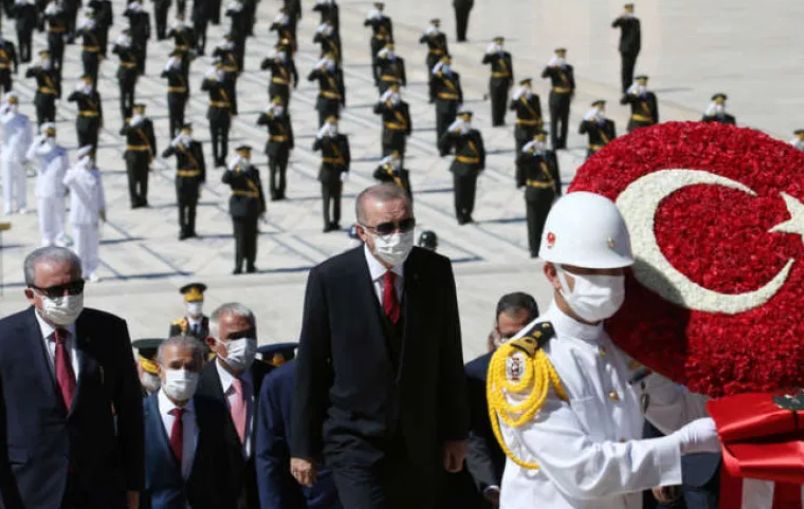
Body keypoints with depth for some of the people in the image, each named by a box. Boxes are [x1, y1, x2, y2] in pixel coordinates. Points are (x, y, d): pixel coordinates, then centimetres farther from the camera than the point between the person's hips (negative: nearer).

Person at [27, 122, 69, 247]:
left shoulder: (62, 152, 4)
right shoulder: (40, 150, -1)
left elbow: (66, 169, 10)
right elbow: (30, 156, -23)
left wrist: (67, 185, 5)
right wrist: (38, 140, -24)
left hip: (58, 189, 1)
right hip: (43, 189, -1)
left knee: (59, 215, 8)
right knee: (45, 215, 4)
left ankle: (59, 238, 20)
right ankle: (47, 239, 16)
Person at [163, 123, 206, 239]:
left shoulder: (196, 145, -2)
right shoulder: (177, 145, -3)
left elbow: (202, 163, 1)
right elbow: (164, 155, -19)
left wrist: (202, 180, -2)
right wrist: (173, 145, -34)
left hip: (194, 179, 0)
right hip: (181, 178, 0)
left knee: (192, 205, 8)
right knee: (181, 205, -4)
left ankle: (190, 230, 17)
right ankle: (183, 230, -2)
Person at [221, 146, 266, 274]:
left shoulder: (254, 171, 9)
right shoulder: (233, 172, -2)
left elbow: (259, 189, 13)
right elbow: (224, 180, -23)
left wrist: (262, 208, 11)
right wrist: (231, 168, -38)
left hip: (252, 207, 3)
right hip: (239, 207, -3)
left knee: (251, 236, 7)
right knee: (240, 237, -8)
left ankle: (250, 265, 14)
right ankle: (238, 266, -8)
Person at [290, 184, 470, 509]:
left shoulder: (435, 271, -2)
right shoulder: (329, 279, -10)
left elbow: (449, 356, 6)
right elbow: (310, 366, -4)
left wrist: (456, 432, 7)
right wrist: (303, 447, -1)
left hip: (419, 442, 4)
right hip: (356, 442, -3)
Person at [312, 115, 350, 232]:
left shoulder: (343, 138, 1)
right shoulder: (323, 139, -5)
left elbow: (347, 156, 2)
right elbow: (315, 147, -25)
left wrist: (345, 171, -7)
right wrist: (320, 135, -37)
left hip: (338, 173, 2)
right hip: (327, 173, -2)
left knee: (337, 199, 11)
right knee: (326, 200, -6)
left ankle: (335, 222, 22)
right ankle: (327, 224, -8)